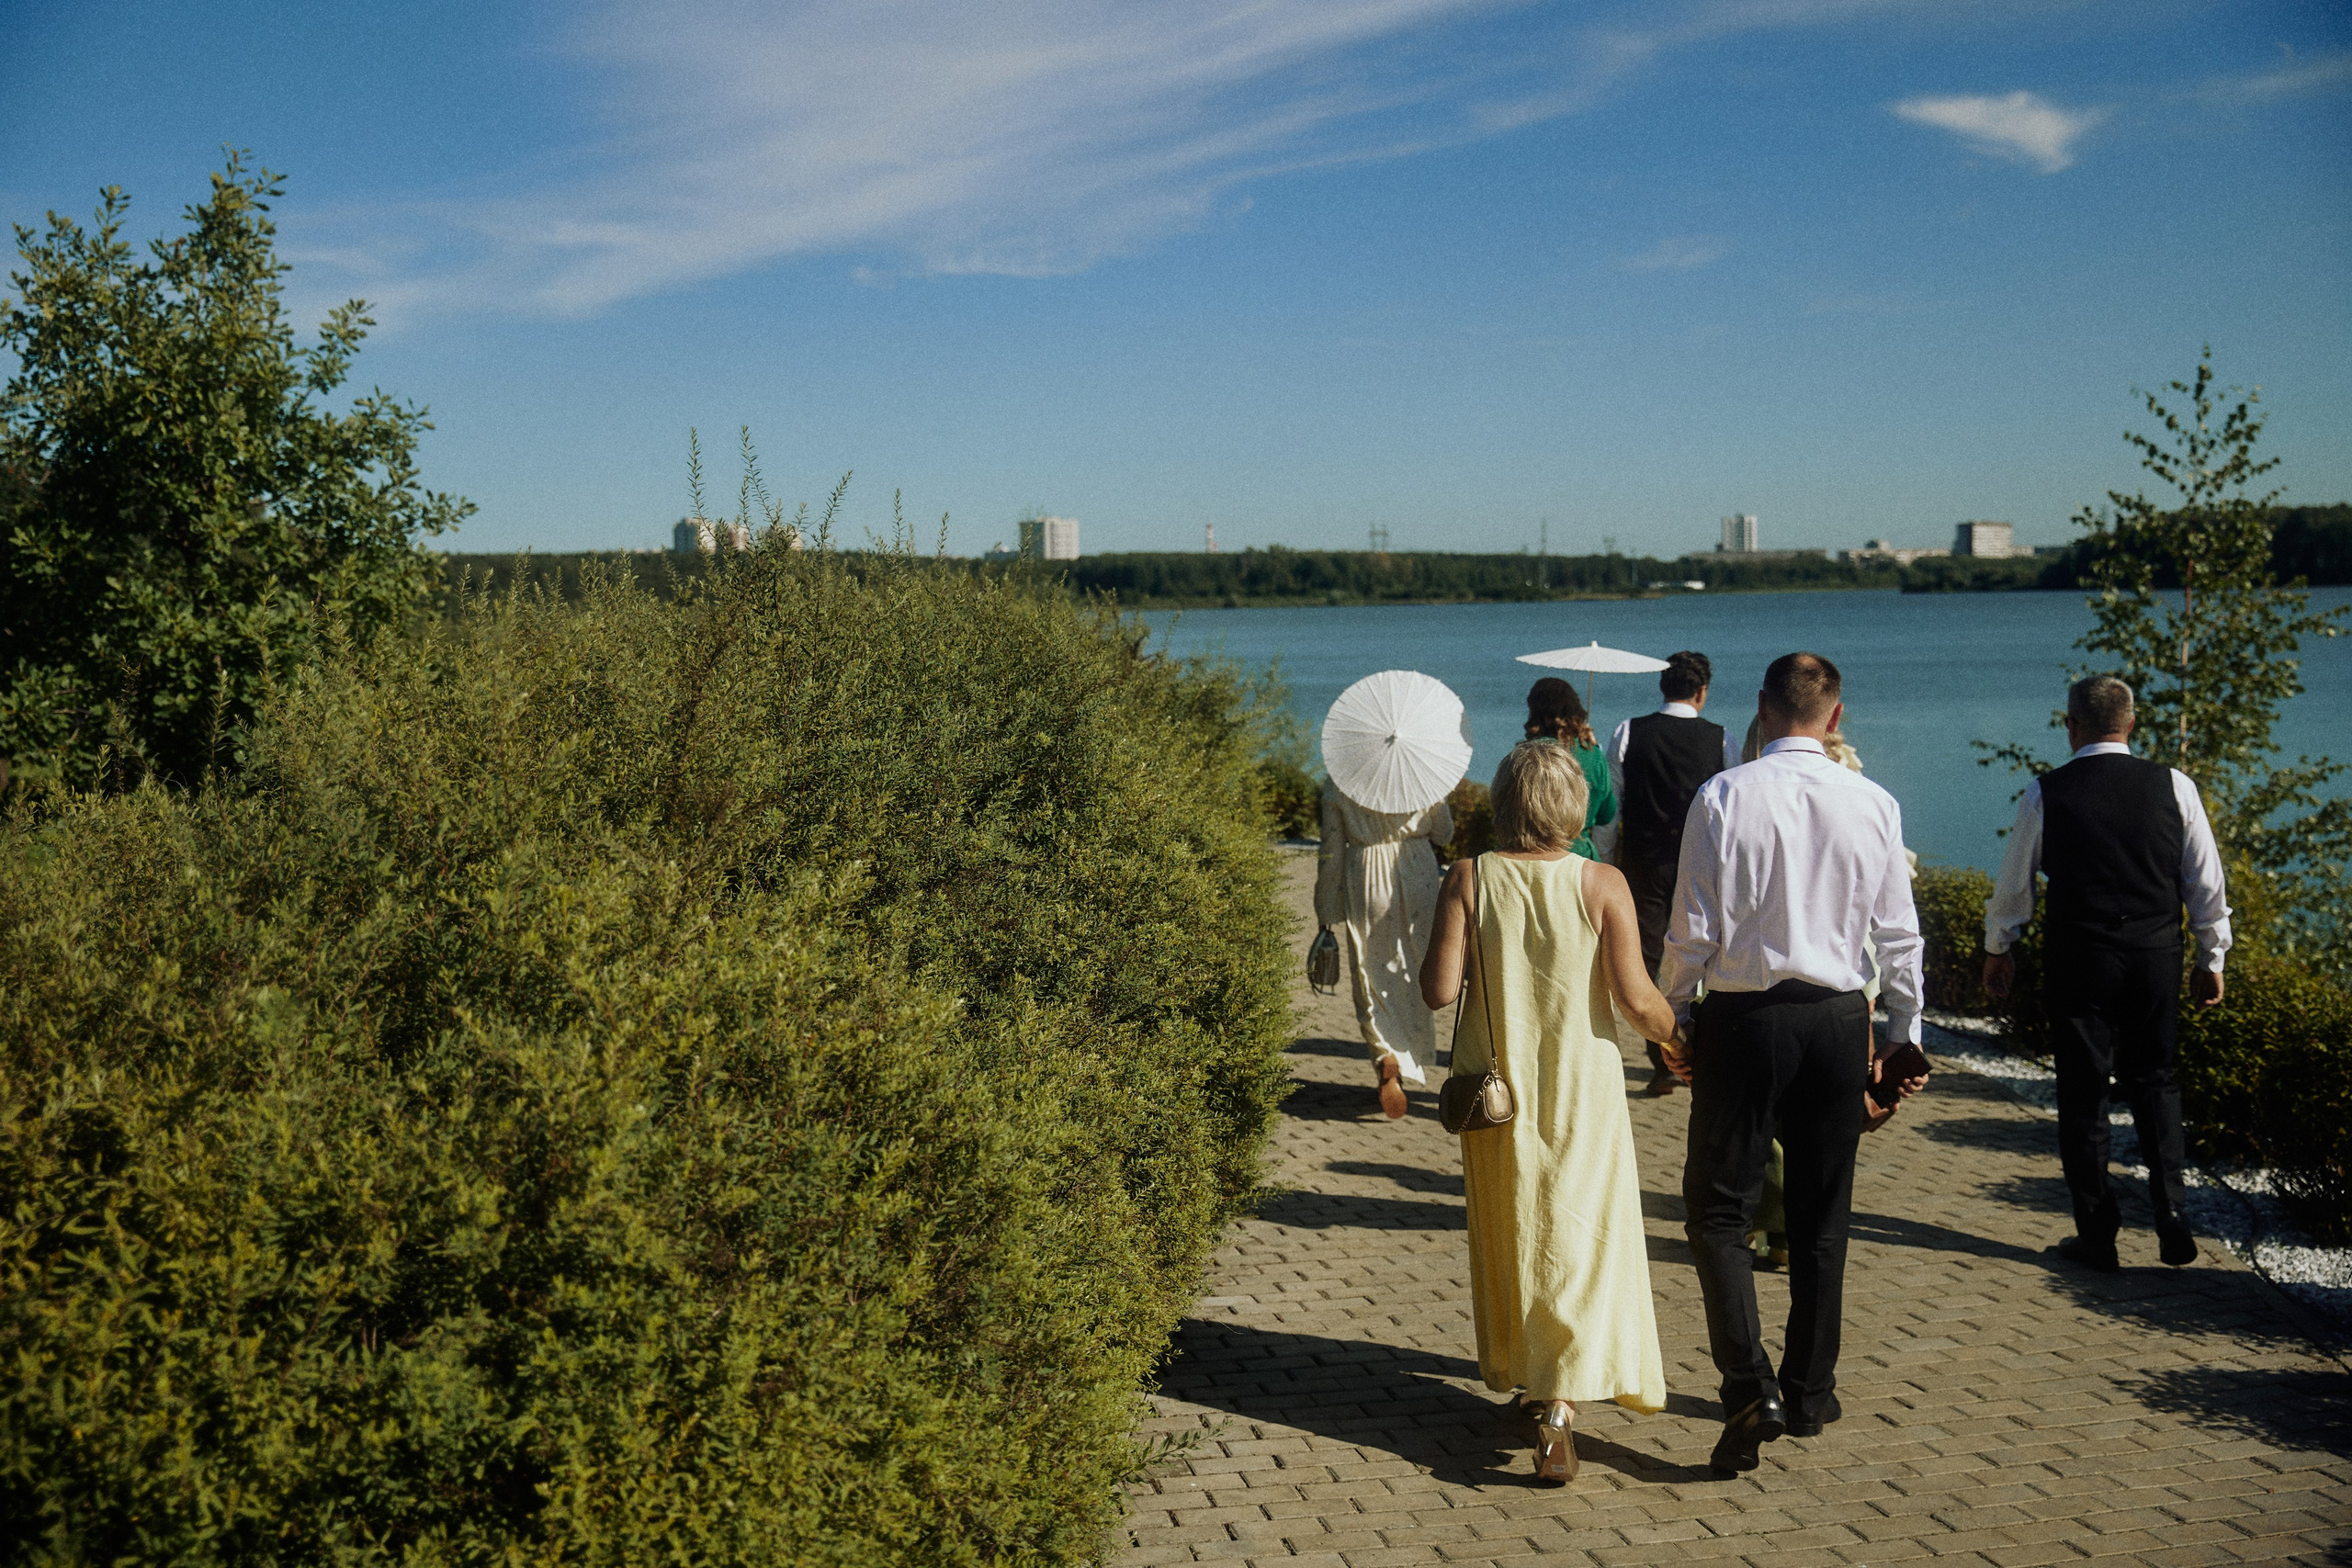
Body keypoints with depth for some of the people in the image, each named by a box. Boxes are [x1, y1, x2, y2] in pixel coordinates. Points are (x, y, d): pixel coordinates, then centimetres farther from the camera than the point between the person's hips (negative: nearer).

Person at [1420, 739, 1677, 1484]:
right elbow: (1637, 1000, -12)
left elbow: (1439, 990, -11)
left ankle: (1525, 1372, 35)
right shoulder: (1601, 885, -11)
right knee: (1579, 1239, 4)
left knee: (1508, 1233, 19)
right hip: (1580, 1086, -2)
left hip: (1497, 1085, 2)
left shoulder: (1469, 879, -9)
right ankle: (1561, 1403, -9)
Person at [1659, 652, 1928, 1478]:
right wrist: (1904, 1035, 14)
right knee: (1821, 1217, 15)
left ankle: (1751, 1386, -9)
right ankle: (1810, 1393, 26)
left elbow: (1694, 928, -9)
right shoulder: (1873, 803, -3)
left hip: (1743, 1016, -3)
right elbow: (1899, 934, 3)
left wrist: (1675, 1017, 5)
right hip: (1840, 1018, 3)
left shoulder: (1724, 797, -10)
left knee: (1719, 1207, 6)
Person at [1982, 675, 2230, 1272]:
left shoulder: (2045, 794, -5)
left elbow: (2013, 883, 4)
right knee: (2153, 1082, 16)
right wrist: (2211, 959, 14)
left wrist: (1997, 949, 19)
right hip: (2157, 956, 2)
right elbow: (2207, 883, 2)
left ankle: (2097, 1235, 13)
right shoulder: (2174, 786, -2)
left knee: (2083, 1093, 7)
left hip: (2079, 960, -2)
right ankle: (2171, 1217, 6)